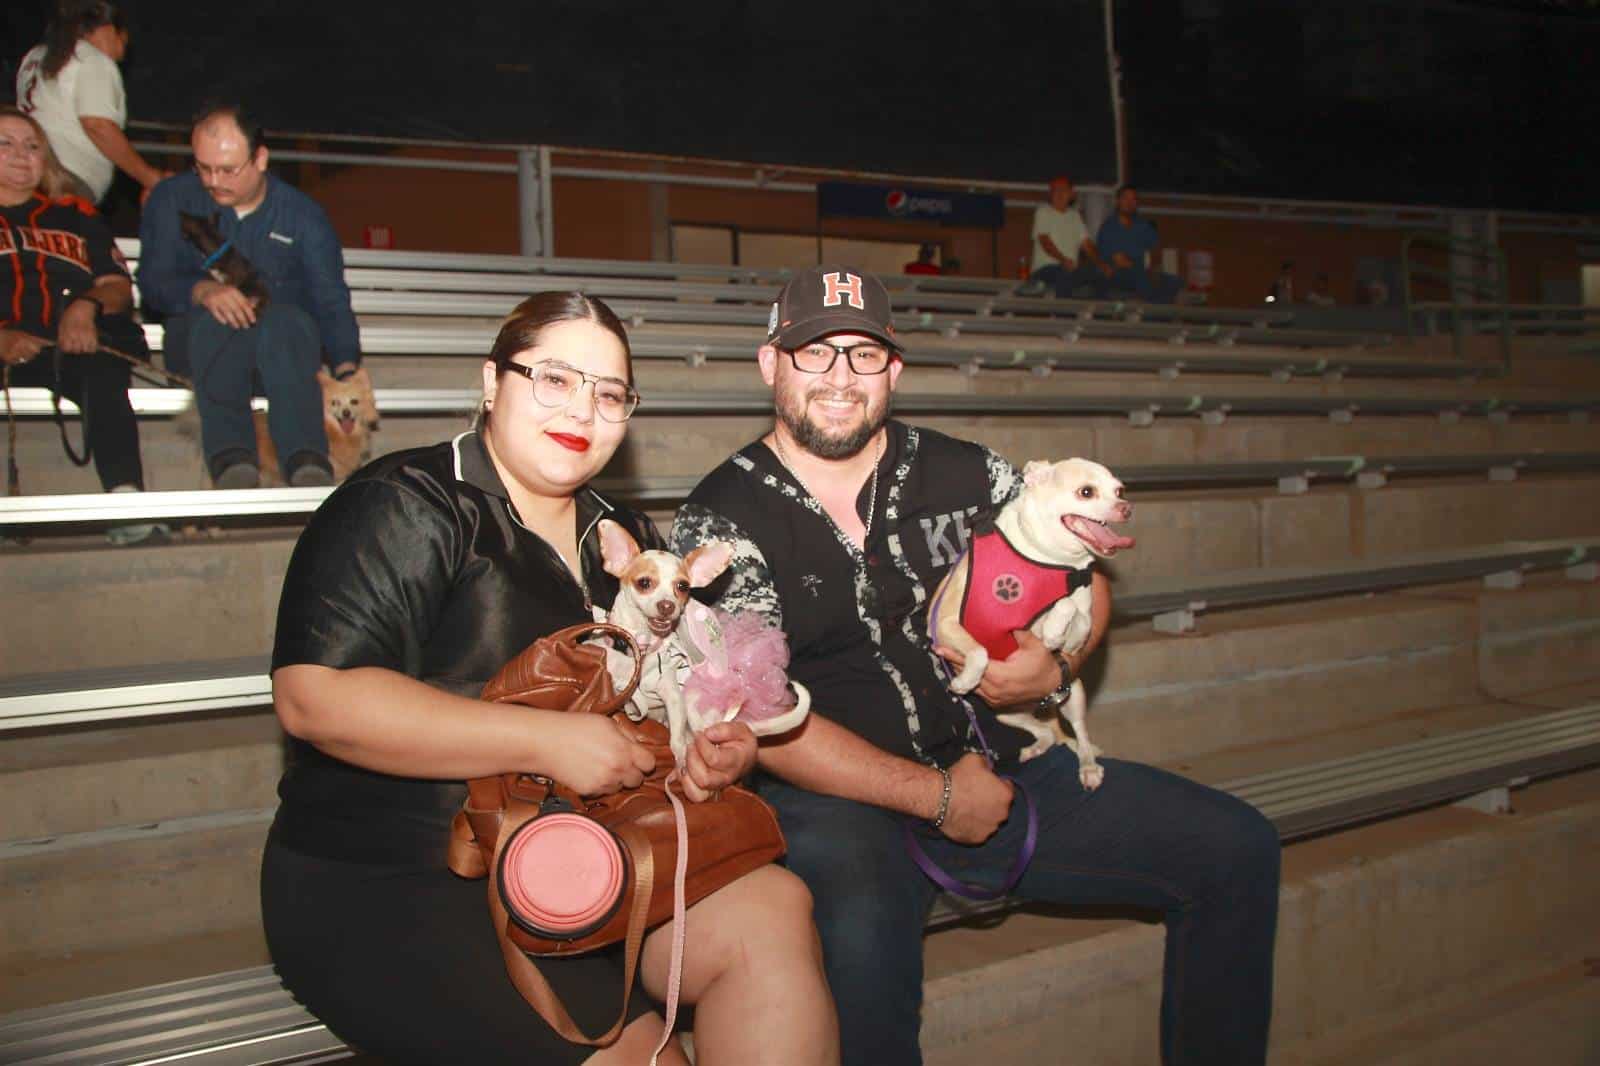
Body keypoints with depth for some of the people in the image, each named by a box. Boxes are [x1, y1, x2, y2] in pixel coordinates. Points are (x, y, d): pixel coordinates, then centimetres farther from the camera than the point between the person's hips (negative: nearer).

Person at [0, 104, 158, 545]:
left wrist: (87, 306, -7)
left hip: (84, 339, 2)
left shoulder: (74, 215, 29)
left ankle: (127, 492, -51)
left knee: (101, 368, -35)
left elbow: (119, 286, 17)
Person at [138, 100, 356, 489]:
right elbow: (153, 281, -1)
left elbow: (331, 301, -3)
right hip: (199, 339, 1)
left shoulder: (303, 215, 6)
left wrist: (347, 368, -21)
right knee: (213, 318, -34)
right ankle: (231, 458, -51)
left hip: (285, 340, -1)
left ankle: (307, 463, -54)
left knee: (284, 317, -36)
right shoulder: (173, 200, 9)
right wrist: (202, 291, -25)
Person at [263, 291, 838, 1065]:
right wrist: (547, 741, -22)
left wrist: (719, 745, -3)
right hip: (393, 894, -6)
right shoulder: (404, 508, -7)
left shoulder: (625, 538, 15)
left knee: (772, 912, -17)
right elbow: (314, 697, -19)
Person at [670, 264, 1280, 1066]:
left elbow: (1084, 581, 17)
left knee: (1237, 849, -2)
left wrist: (1057, 668, -6)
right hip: (834, 800, -4)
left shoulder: (963, 473, 7)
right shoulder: (722, 520, -4)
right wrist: (937, 797, -13)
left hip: (998, 770, 5)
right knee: (859, 939, -38)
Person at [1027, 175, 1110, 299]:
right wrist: (1063, 260, -30)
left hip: (1071, 267, 5)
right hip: (1045, 267, -5)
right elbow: (1044, 241, -14)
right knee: (1064, 274, -38)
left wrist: (1101, 264, -5)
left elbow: (1087, 244, 13)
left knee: (1100, 273, -21)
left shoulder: (1075, 216, 19)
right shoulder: (1043, 212, 1)